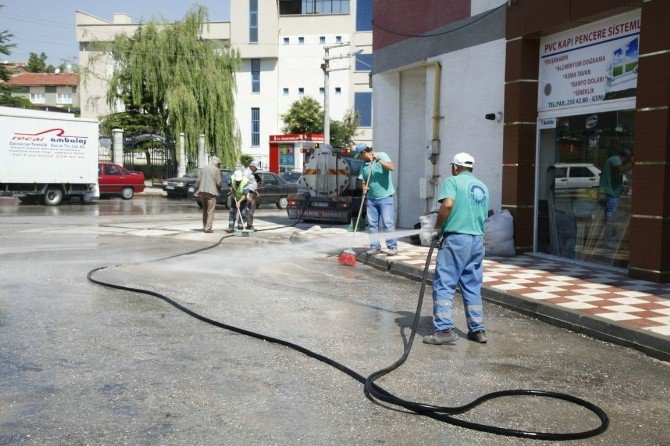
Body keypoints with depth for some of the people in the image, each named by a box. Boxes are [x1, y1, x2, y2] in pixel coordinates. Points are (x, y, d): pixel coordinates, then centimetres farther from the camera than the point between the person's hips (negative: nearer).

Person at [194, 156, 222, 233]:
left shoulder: (202, 169, 12)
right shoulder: (217, 170, -3)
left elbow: (198, 180, 7)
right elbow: (218, 183, -6)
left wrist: (196, 190, 11)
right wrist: (219, 188, 14)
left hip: (202, 191, 5)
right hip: (211, 192, -5)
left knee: (205, 210, 17)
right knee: (210, 211, 0)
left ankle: (204, 226, 19)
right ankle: (208, 228, -5)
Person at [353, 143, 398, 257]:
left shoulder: (381, 155, -4)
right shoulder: (364, 165, 12)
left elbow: (391, 167, -19)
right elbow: (364, 180, 15)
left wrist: (378, 159, -23)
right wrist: (364, 187, -6)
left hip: (385, 197, -6)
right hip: (371, 198, 6)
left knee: (388, 223, -6)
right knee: (372, 224, 6)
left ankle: (393, 247, 0)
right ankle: (375, 247, 14)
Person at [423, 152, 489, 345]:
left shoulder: (453, 181, -2)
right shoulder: (482, 187, 18)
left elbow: (448, 204, -19)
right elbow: (483, 215, 20)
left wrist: (437, 228, -9)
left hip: (456, 238, -7)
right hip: (478, 240, 7)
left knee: (444, 285, -4)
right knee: (473, 287, 13)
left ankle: (445, 328, -11)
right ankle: (477, 329, 15)